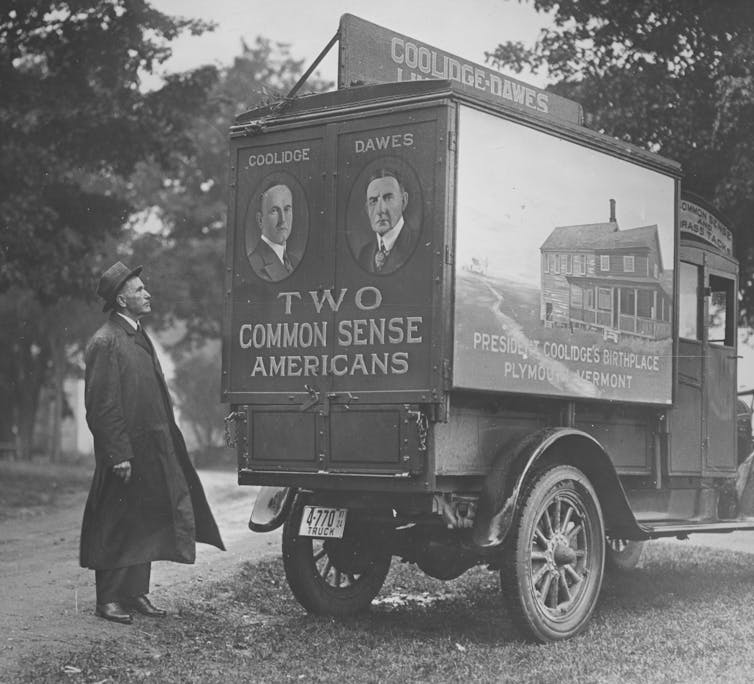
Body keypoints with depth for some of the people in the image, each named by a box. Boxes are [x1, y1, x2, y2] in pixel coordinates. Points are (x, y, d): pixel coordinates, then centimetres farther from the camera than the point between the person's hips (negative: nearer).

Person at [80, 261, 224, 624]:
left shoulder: (138, 336, 16)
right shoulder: (105, 343, -14)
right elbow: (102, 404, -18)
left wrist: (166, 442, 15)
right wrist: (118, 455, -21)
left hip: (152, 452, 9)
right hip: (125, 453, -9)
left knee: (145, 523, 13)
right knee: (116, 526, 0)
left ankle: (136, 593, 21)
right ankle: (109, 599, 9)